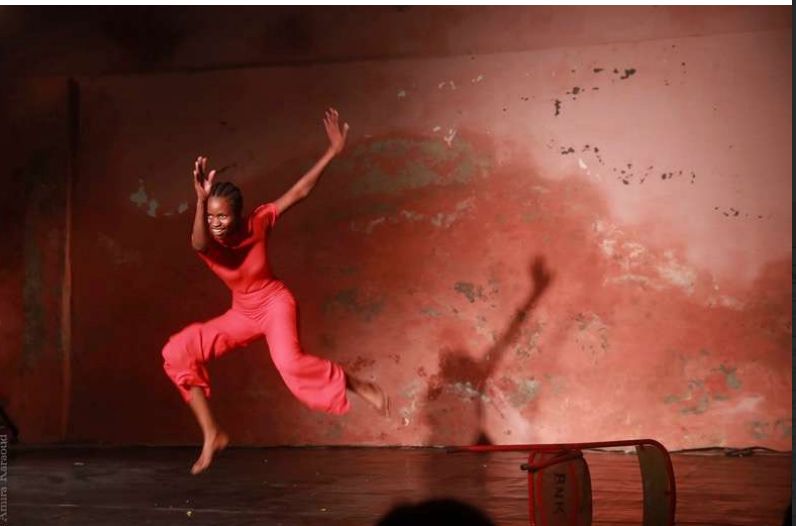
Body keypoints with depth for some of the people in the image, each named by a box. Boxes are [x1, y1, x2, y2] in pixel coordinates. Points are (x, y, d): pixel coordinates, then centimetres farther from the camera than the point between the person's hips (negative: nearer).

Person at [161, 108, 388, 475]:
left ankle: (360, 386, -10)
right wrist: (200, 200, -64)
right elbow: (199, 241, -46)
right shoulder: (206, 244, -19)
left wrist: (334, 151, -14)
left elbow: (300, 191, -13)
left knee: (291, 363, -34)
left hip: (275, 304, -4)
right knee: (177, 352, -8)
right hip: (243, 314, 4)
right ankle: (212, 435, -2)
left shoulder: (259, 222, -18)